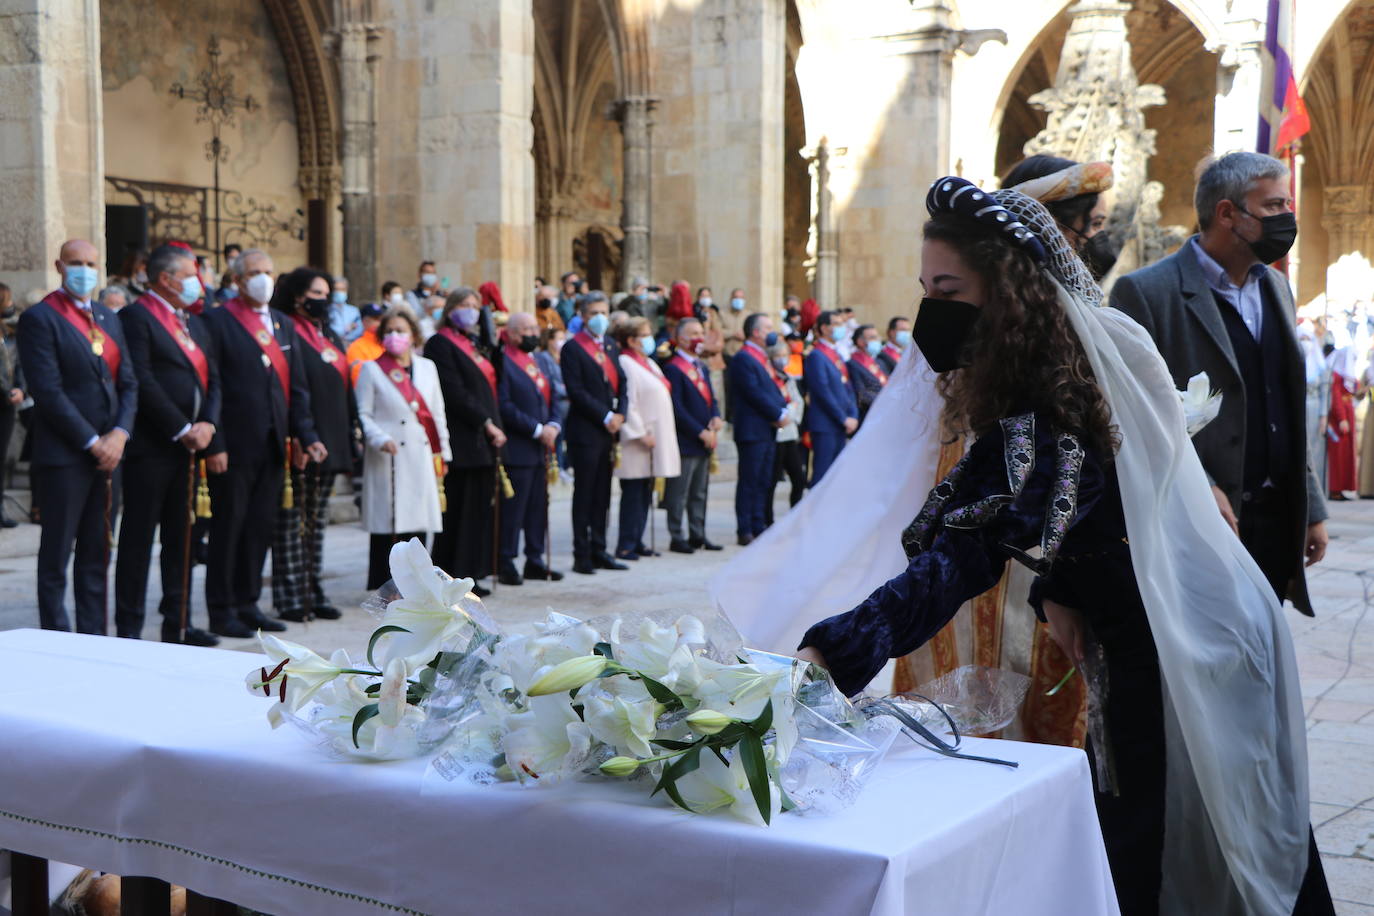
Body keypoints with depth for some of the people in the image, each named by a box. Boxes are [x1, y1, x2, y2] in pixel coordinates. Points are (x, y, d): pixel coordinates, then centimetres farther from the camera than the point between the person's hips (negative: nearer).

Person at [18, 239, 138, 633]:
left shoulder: (109, 319, 15)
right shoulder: (39, 318, -6)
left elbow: (128, 382, 12)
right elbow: (47, 391, -13)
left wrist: (119, 433, -4)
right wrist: (92, 442, -14)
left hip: (108, 450, 6)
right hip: (62, 454, -6)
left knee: (97, 554, 10)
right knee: (56, 553, 1)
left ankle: (94, 636, 15)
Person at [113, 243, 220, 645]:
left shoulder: (195, 324, 18)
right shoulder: (136, 317, -8)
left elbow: (212, 378, 15)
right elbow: (143, 382, -16)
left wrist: (207, 424, -3)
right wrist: (182, 429, -15)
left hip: (189, 446, 8)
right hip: (150, 448, -8)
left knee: (181, 539, 11)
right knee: (138, 538, 0)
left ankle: (178, 622, 19)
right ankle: (129, 627, 6)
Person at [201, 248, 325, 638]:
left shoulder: (284, 325, 16)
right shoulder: (218, 322, -4)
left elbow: (297, 387, 15)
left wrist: (307, 436, 3)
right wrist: (214, 445, -15)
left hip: (273, 446, 6)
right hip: (235, 446, -6)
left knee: (261, 528, 10)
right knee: (228, 528, 1)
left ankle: (247, 603, 20)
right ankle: (222, 610, 9)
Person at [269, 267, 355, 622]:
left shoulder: (331, 338, 19)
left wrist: (350, 434, 14)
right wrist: (295, 438, -22)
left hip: (331, 443, 8)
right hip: (299, 443, -8)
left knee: (317, 521, 11)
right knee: (292, 520, -4)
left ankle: (312, 589, 16)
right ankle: (289, 595, 0)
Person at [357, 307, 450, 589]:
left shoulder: (427, 367, 15)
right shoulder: (371, 369, 4)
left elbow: (437, 414, 17)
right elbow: (363, 414, -2)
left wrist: (442, 455, 13)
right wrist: (381, 440, -18)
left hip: (421, 458, 4)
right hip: (388, 460, -4)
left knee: (418, 522, 4)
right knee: (386, 525, -5)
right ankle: (384, 586, 1)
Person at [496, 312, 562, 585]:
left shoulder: (540, 362, 17)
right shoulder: (503, 363, -10)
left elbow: (551, 399, 19)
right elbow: (504, 407, -17)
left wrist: (553, 426, -1)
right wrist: (537, 429, -16)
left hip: (540, 449, 8)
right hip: (516, 449, -8)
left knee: (538, 508, 11)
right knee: (512, 509, -4)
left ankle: (535, 560, 20)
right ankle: (506, 564, 3)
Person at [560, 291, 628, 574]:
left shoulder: (611, 346, 17)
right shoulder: (572, 348, -6)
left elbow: (621, 384, 15)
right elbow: (576, 391, -13)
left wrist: (620, 415, -2)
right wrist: (605, 416, -14)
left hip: (609, 431, 7)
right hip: (585, 431, -7)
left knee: (602, 495, 9)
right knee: (584, 494, -2)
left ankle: (598, 551, 15)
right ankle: (582, 555, 3)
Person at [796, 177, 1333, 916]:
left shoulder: (1034, 426, -27)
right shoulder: (1102, 350, 3)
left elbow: (958, 562, -38)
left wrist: (829, 654, -47)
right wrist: (1059, 590, -4)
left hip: (1173, 659, -9)